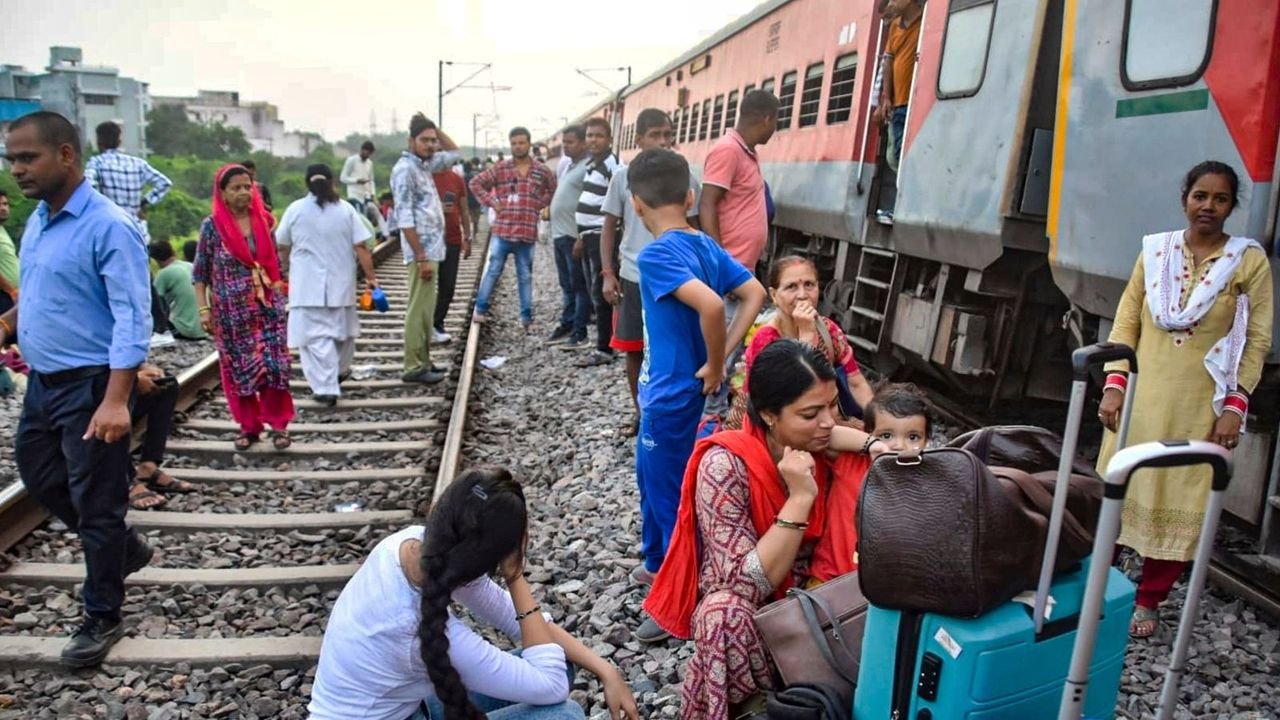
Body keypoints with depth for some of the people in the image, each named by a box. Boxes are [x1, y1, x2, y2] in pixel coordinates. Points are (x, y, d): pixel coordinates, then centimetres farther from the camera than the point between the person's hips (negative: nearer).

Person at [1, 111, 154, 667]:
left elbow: (132, 319, -23)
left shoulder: (109, 226, -18)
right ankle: (122, 548, 41)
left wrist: (116, 400, -30)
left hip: (90, 386, -9)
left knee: (96, 504, 3)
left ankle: (101, 617, 20)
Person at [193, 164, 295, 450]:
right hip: (231, 311, -1)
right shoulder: (212, 226, -5)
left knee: (274, 365, -3)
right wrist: (204, 309, -7)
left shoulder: (263, 220, 2)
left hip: (268, 307, 1)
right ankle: (248, 426, 18)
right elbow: (199, 273, -2)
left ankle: (279, 424, 9)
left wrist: (279, 297, 10)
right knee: (238, 368, 6)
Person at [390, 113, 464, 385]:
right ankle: (413, 367, -2)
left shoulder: (424, 165, 14)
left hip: (431, 248, 10)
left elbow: (453, 152, 30)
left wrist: (435, 128, 13)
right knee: (418, 309, -6)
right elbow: (405, 218, -19)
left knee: (426, 309, 13)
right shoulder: (405, 169, -13)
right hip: (422, 251, -10)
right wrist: (421, 257, -22)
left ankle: (423, 361, 19)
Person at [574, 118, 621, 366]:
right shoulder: (591, 164, 15)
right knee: (594, 293, 12)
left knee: (601, 294, -5)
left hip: (602, 237, -9)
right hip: (589, 236, 9)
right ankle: (605, 343, 20)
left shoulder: (613, 165, -13)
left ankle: (604, 349, 2)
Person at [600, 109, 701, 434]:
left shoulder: (685, 178, 0)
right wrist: (608, 275, -2)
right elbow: (610, 227, 5)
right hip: (633, 278, 1)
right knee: (634, 349, 10)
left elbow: (693, 229, 7)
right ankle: (640, 411, 28)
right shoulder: (623, 177, -1)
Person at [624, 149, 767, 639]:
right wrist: (722, 356, -2)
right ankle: (657, 564, 44)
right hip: (666, 392, 9)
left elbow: (711, 305, -36)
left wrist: (715, 367, -21)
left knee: (671, 496, 7)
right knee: (651, 478, 26)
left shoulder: (656, 255, -22)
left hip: (673, 397, -9)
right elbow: (755, 294, 3)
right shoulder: (707, 246, 2)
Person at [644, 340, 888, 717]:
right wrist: (800, 498, -35)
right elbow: (747, 585, -29)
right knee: (727, 613, -36)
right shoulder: (725, 466, -27)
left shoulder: (829, 451, -14)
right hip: (746, 608, -5)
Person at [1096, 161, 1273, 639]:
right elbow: (1126, 322, 3)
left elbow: (1257, 340, -2)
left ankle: (1147, 601, 17)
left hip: (1201, 407, -2)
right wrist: (1114, 384, -5)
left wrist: (1235, 404, -9)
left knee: (1181, 502, 4)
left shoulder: (1249, 260, -2)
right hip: (1142, 397, 2)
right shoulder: (1155, 250, 4)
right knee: (1118, 490, 8)